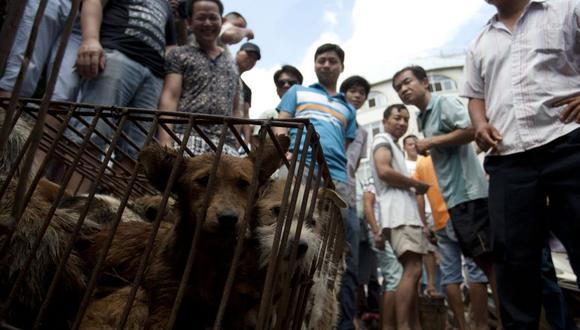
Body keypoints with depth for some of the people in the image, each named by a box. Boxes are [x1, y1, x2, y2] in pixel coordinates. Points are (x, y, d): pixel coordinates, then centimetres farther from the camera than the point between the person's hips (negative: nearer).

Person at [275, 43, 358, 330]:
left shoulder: (348, 109, 32)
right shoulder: (297, 92, 25)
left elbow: (346, 150, 24)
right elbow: (281, 126, 11)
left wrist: (343, 176, 4)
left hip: (337, 180, 3)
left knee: (346, 257, -3)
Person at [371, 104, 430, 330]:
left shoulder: (394, 147, 31)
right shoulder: (383, 140, 2)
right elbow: (384, 171, -17)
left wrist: (413, 188, 8)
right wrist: (418, 185, -7)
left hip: (407, 213, 10)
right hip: (399, 214, -10)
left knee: (412, 271, 8)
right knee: (413, 270, -17)